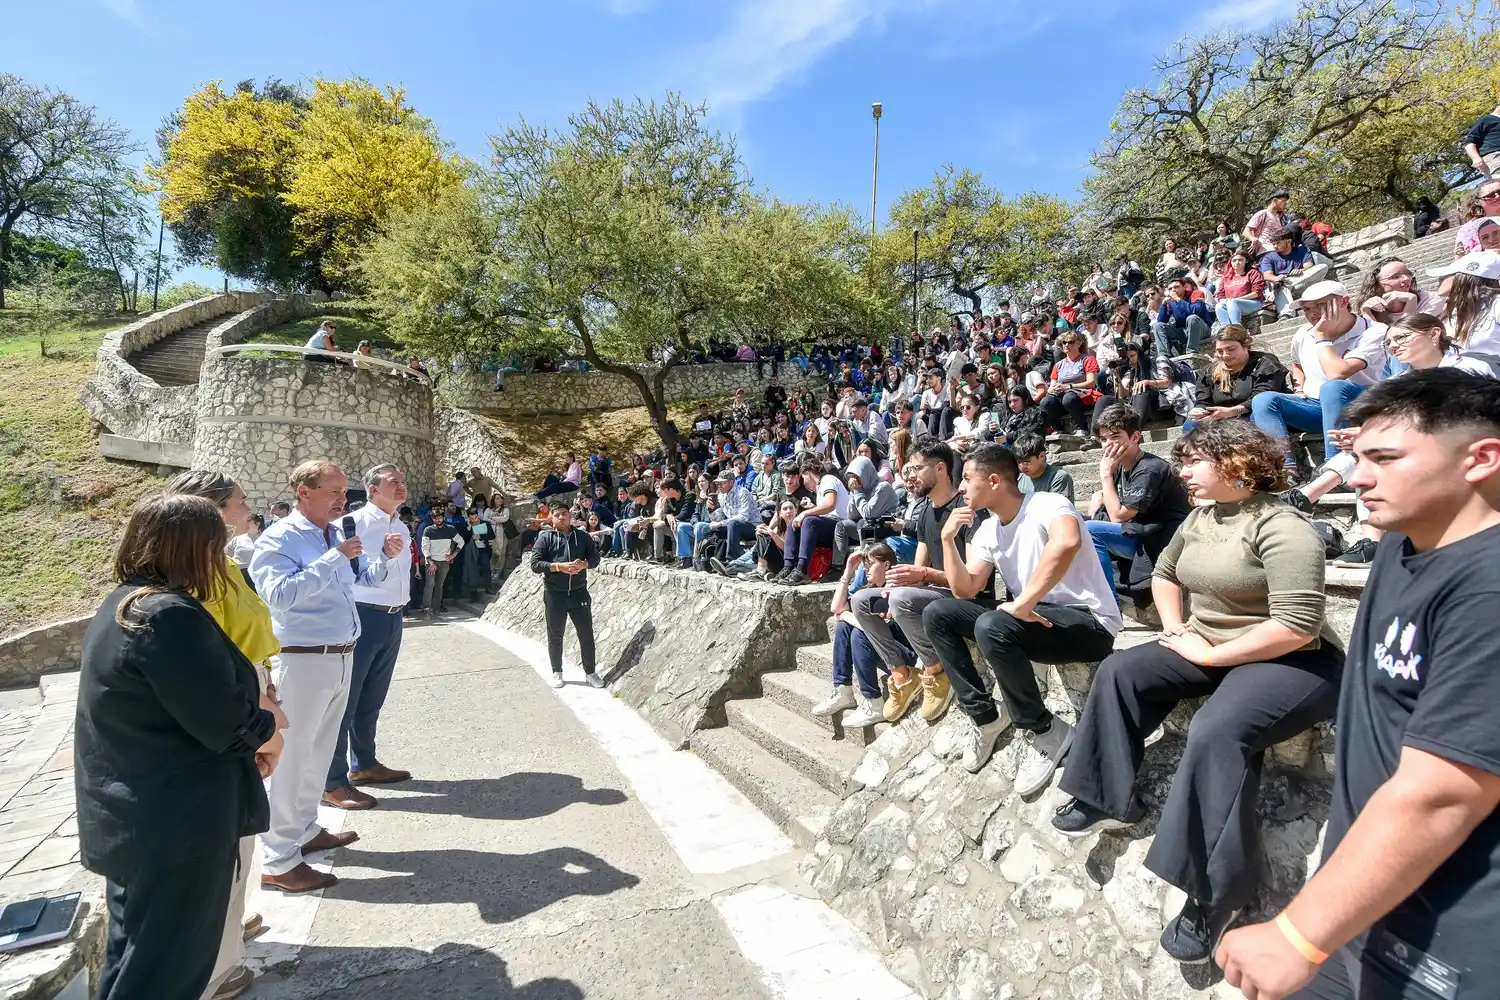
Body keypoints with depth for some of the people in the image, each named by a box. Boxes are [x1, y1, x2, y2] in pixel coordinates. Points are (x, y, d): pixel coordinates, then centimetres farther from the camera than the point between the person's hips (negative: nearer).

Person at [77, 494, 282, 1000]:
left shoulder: (120, 605, 5)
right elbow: (226, 723, -23)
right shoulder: (170, 615, -27)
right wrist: (270, 735, -3)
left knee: (131, 958, 26)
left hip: (130, 818, 10)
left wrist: (253, 728, 6)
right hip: (176, 823, -10)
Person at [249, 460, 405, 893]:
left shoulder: (338, 534, 9)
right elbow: (280, 594, -27)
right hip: (303, 660, -8)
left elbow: (369, 577, 20)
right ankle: (277, 862, 13)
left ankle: (305, 830, 38)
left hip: (342, 658, 8)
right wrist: (335, 557, -27)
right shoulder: (279, 538, -13)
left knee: (319, 750, 21)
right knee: (291, 755, 1)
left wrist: (385, 555, 0)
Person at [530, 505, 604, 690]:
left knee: (586, 634, 5)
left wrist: (583, 564, -15)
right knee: (555, 635, 9)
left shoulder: (582, 535, 6)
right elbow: (535, 564, -8)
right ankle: (557, 673, 25)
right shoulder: (545, 538, -1)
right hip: (554, 594, -1)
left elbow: (595, 557, 7)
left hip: (579, 592, 2)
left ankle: (590, 672, 18)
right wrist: (559, 566, -21)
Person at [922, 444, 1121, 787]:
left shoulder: (1047, 505, -16)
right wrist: (948, 539, -5)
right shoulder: (986, 531, 9)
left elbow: (1067, 542, -41)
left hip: (1089, 622, -8)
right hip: (1035, 617, 8)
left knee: (992, 626, -35)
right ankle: (985, 715, 3)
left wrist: (1022, 604, -38)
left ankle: (1044, 732, -11)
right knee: (936, 614, -4)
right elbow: (965, 591, 6)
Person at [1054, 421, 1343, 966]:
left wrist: (1211, 655, -20)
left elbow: (1298, 626, -27)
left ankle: (1214, 895, -21)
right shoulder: (1200, 517, 7)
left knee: (1217, 732, -33)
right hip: (1208, 648, 9)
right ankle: (1108, 799, 2)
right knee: (1120, 671, -6)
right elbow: (1164, 571, 23)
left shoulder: (1281, 527, -20)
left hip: (1292, 661, -9)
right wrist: (1175, 628, 6)